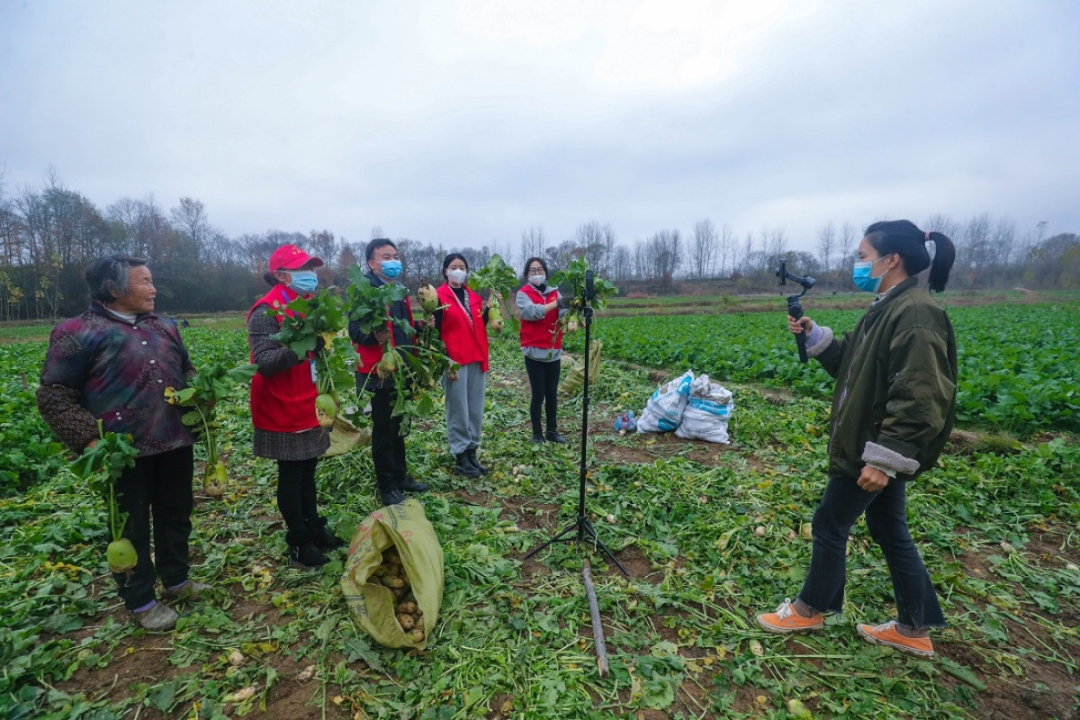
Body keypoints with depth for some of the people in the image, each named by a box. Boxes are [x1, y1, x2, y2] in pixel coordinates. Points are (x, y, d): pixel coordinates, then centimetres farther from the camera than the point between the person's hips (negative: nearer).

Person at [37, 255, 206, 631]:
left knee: (176, 515, 18)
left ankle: (176, 579, 38)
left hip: (176, 442, 6)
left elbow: (186, 370, 21)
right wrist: (88, 438, -18)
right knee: (132, 527, 10)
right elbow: (52, 394, -7)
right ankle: (140, 600, 28)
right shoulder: (79, 332, -8)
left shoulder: (164, 327, 10)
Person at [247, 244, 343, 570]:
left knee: (308, 470, 17)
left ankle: (314, 529, 31)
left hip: (309, 405, 8)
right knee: (291, 475, 3)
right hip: (284, 409, -8)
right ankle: (298, 545, 17)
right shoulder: (266, 311, -17)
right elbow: (263, 362, -25)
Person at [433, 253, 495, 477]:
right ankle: (460, 459, 11)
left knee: (476, 410, 10)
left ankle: (472, 453, 21)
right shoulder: (439, 297, -4)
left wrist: (487, 309, 0)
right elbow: (436, 333, -9)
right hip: (455, 362, -6)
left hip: (476, 360, 6)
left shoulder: (474, 296, 13)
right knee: (459, 411, 0)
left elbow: (481, 326, 14)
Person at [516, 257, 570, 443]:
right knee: (538, 395, -1)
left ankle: (552, 431, 22)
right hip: (534, 352, -4)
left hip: (554, 351, 4)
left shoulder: (554, 292, 10)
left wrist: (570, 309, -28)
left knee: (552, 393, 10)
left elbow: (562, 314, -5)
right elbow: (530, 311, -21)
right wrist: (555, 304, -30)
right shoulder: (523, 294, -1)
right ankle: (537, 433, 13)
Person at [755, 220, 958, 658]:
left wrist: (884, 458, -26)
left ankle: (809, 609, 27)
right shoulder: (887, 309, 9)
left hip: (876, 450, -10)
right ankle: (914, 630, 33)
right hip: (872, 445, 10)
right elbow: (852, 365, 17)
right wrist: (813, 336, 5)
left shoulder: (915, 314, -22)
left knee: (830, 524, 6)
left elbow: (918, 398, -26)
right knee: (889, 530, 18)